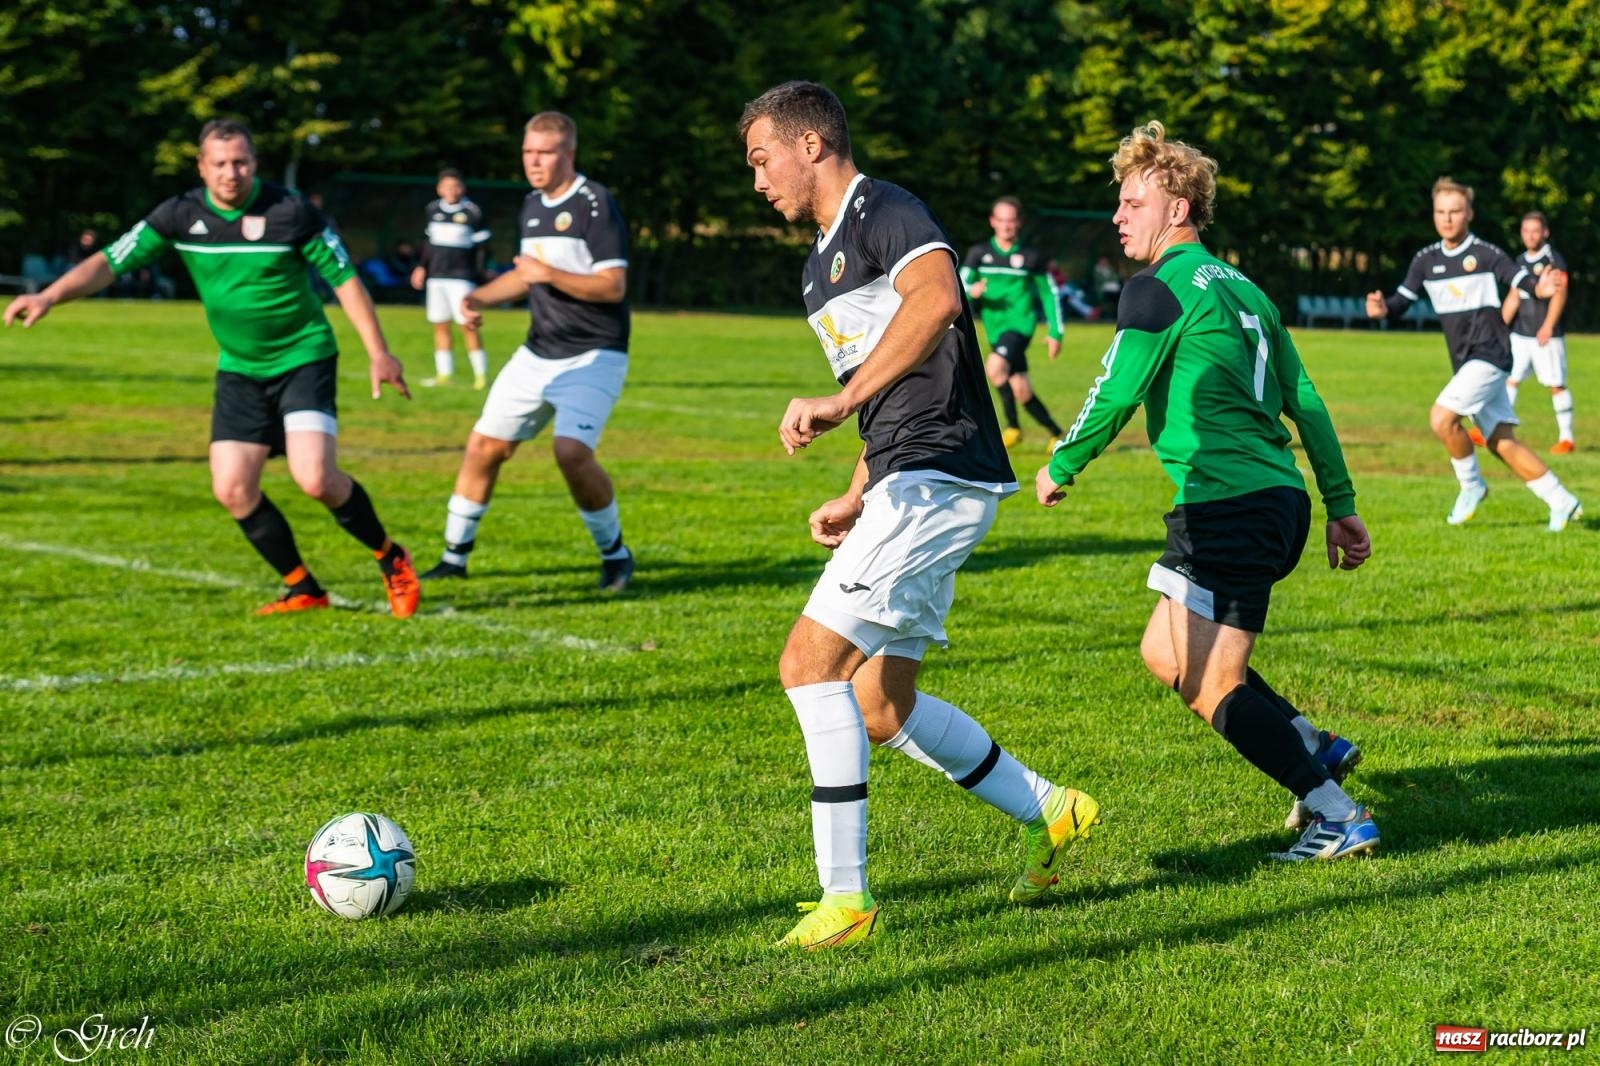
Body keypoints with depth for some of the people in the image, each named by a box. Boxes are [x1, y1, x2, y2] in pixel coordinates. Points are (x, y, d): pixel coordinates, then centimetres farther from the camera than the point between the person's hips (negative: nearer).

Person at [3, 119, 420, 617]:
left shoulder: (290, 212, -14)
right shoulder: (182, 215, -5)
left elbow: (344, 277, -7)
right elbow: (110, 261, -7)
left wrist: (378, 353, -11)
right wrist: (50, 296, -22)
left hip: (303, 358, -5)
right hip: (239, 370, 5)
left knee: (315, 478, -20)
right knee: (232, 489, -4)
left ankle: (391, 560, 5)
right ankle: (303, 590, 13)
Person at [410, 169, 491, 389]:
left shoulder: (472, 213, -6)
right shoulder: (433, 210, 8)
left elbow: (480, 247, -2)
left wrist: (477, 276, -6)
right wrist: (422, 267, 15)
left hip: (461, 277, -5)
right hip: (436, 277, 5)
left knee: (467, 325, -9)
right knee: (440, 325, 7)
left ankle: (481, 374, -4)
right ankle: (444, 373, 13)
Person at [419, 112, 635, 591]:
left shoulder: (595, 203, -14)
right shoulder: (532, 206, 11)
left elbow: (614, 286, -19)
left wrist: (551, 274, -26)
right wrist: (479, 298, 9)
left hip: (594, 356, -7)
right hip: (538, 352, 8)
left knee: (572, 452, -24)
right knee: (484, 445, 4)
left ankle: (615, 553, -2)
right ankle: (454, 555, 18)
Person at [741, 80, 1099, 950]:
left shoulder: (884, 211, -9)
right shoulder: (824, 261, 21)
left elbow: (937, 298, -32)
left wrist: (838, 403, -34)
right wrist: (855, 498, 20)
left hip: (939, 476, -10)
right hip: (906, 486, 10)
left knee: (811, 660, -15)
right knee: (878, 705, 11)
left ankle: (844, 898, -12)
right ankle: (1046, 811, 26)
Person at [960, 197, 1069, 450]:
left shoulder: (1031, 258, 3)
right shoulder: (978, 253, 6)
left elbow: (1049, 294, 10)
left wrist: (1056, 332, 6)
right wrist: (972, 292, -22)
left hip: (1020, 325, -3)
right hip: (995, 330, 3)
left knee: (995, 366, -29)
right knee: (1021, 390, 3)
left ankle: (1013, 426, -14)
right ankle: (1056, 433, 22)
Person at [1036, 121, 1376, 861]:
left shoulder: (1161, 289, -8)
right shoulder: (1240, 289, 19)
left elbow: (1114, 398, -9)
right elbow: (1306, 405, 19)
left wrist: (1060, 468, 7)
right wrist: (1342, 508, 22)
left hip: (1228, 509, -9)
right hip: (1281, 502, 9)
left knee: (1210, 688, -6)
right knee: (1165, 653, 19)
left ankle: (1338, 818, -7)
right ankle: (1315, 748, 17)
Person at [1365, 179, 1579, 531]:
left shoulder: (1487, 255, -9)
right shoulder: (1426, 261, 7)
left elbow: (1522, 282, -14)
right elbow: (1402, 300, 6)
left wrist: (1540, 289, -37)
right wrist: (1383, 308, -16)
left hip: (1489, 355, -7)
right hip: (1465, 363, 7)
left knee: (1442, 418, -21)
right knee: (1502, 444, 8)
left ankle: (1471, 485, 2)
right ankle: (1561, 502, 17)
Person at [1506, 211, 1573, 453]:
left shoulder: (1554, 259, -6)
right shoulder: (1520, 261, 14)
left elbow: (1559, 295, -13)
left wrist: (1548, 326, -22)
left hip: (1547, 336, -6)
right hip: (1519, 334, 6)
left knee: (1556, 385, -2)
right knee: (1509, 380, 0)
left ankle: (1566, 438, 4)